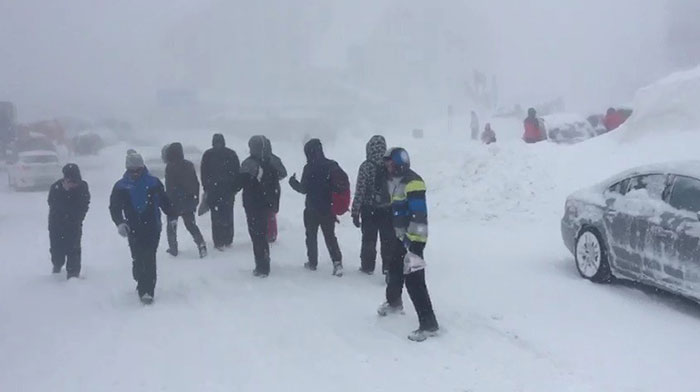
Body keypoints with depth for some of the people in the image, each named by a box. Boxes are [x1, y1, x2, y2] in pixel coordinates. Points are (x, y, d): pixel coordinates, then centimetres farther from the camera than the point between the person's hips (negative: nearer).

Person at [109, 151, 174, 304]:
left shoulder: (153, 183, 0)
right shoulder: (121, 186, 1)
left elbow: (165, 201, 10)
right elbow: (114, 207, 2)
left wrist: (172, 216, 12)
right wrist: (120, 223, -14)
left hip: (153, 228, -1)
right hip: (134, 230, 1)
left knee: (149, 259, -8)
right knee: (138, 260, 3)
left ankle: (147, 291, -6)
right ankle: (142, 284, 24)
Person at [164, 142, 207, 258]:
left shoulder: (170, 167, -15)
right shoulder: (189, 165, 4)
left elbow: (169, 188, -16)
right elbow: (196, 184, 9)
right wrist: (196, 200, 16)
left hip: (175, 203, -5)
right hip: (189, 202, 5)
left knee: (171, 225, 13)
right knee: (191, 225, 10)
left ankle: (173, 248, 17)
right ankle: (201, 245, -5)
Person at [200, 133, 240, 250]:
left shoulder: (207, 155, 0)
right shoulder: (231, 154, 4)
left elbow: (204, 174, 1)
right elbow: (237, 172, 3)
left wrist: (205, 188, 8)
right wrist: (235, 188, 8)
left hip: (213, 190, -2)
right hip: (229, 189, 2)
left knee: (216, 216, 1)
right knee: (228, 215, 11)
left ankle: (219, 242, -2)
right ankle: (228, 241, 16)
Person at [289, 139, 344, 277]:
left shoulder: (309, 168, -15)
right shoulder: (333, 165, -3)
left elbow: (303, 189, -11)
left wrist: (293, 182, 8)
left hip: (312, 210, -3)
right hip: (329, 209, 3)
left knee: (311, 235, 15)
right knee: (330, 236, 10)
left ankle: (312, 262, 22)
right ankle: (337, 262, -5)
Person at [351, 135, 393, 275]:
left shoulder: (366, 166, -12)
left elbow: (360, 191, -11)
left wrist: (355, 212, -5)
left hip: (369, 210, -1)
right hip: (388, 210, 2)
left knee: (369, 239, 13)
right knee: (388, 240, 11)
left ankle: (368, 266, 22)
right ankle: (388, 266, 14)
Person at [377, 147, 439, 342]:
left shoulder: (413, 183, -21)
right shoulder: (395, 181, 11)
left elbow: (419, 216, -26)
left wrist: (415, 242, -28)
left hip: (413, 240, -10)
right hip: (401, 237, 10)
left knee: (414, 281, -11)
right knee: (395, 270, 26)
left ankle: (429, 323, -6)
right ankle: (394, 302, 51)